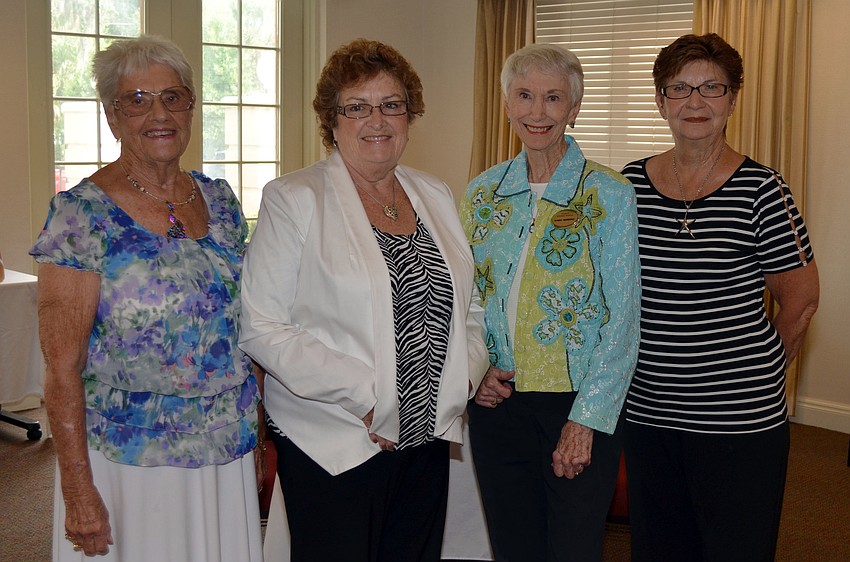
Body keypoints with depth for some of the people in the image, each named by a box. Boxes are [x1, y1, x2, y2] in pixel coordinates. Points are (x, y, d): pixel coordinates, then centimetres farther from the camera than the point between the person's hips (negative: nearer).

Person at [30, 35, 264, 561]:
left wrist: (260, 433, 9)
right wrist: (78, 490, -15)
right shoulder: (82, 213, -12)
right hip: (129, 465, -5)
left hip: (227, 455, 5)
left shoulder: (220, 200, 4)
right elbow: (64, 366, -12)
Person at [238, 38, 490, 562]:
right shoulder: (293, 199, -8)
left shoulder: (435, 195, 10)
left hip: (427, 439, 5)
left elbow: (469, 304, 19)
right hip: (333, 444, -5)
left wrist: (466, 371, 0)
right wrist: (362, 394, -19)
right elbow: (261, 327, -14)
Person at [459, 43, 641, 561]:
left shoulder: (607, 194, -8)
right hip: (497, 400, 4)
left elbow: (622, 320, -10)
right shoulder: (483, 193, 5)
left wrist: (587, 420, -14)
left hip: (581, 406, -4)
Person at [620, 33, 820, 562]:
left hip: (740, 419, -4)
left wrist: (758, 371, 5)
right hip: (646, 412, 4)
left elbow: (801, 299, -2)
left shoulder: (761, 188, -9)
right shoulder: (629, 182, 3)